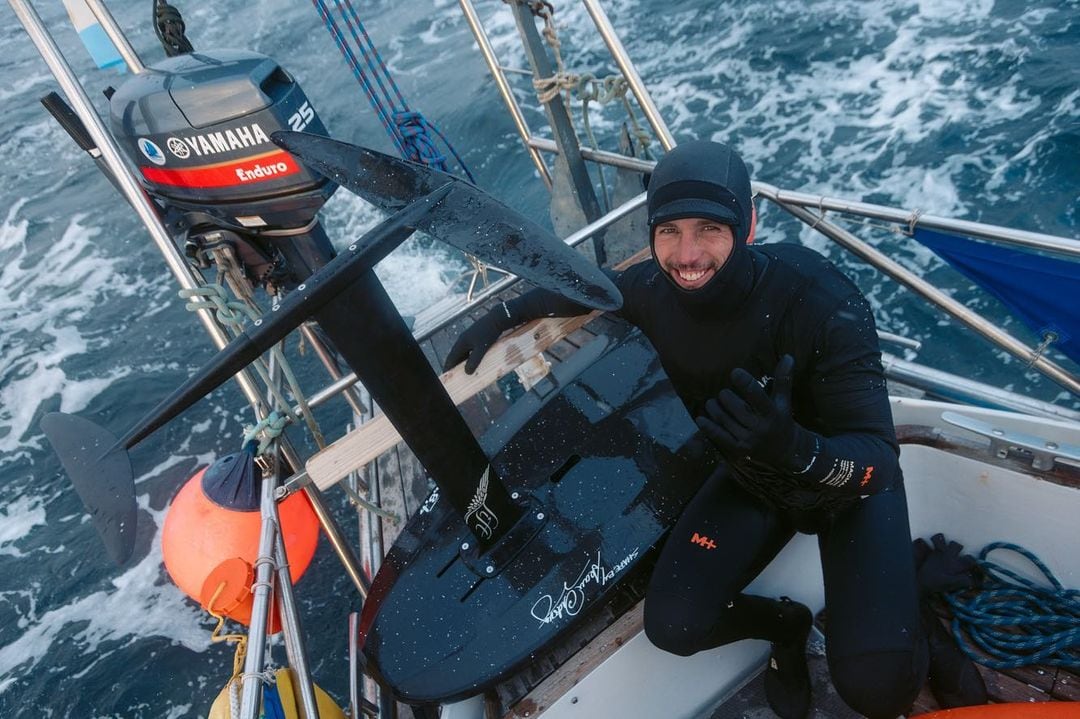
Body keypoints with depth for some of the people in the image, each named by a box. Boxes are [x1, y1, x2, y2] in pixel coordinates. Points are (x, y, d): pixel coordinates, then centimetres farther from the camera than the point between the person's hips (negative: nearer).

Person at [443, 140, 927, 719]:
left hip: (849, 482, -3)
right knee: (672, 625, -12)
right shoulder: (654, 290, -21)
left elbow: (878, 458, -35)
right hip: (751, 477, 4)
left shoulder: (823, 302, -34)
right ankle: (785, 623, 21)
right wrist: (503, 315, -3)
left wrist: (796, 447, -55)